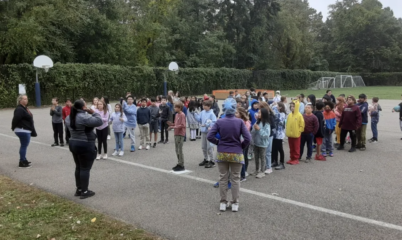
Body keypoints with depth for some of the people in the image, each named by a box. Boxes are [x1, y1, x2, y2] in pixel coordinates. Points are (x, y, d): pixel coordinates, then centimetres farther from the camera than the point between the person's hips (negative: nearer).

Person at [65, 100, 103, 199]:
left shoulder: (69, 118, 7)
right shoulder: (84, 117, -21)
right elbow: (99, 121, -24)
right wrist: (93, 112, -9)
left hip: (73, 144, 9)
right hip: (85, 146, -9)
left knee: (78, 167, 17)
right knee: (85, 168, -1)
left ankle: (79, 189, 24)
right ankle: (84, 192, 5)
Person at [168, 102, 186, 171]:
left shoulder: (182, 115, -13)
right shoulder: (177, 114, 13)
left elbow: (182, 125, -20)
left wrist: (173, 127, -21)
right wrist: (172, 124, -1)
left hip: (180, 135, -9)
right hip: (176, 134, 9)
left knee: (180, 150, -4)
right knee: (177, 150, 13)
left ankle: (181, 165, 4)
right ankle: (179, 164, 23)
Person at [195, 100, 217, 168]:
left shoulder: (211, 114, -14)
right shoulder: (202, 112, 5)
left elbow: (214, 122, -18)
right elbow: (199, 120, 10)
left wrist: (207, 125, -22)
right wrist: (196, 115, -5)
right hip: (203, 132, 7)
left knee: (209, 147, -3)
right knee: (204, 147, 17)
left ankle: (211, 161, 7)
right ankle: (206, 159, 32)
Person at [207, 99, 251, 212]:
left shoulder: (219, 122, -7)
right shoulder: (240, 122, -10)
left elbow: (209, 136, -12)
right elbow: (247, 138, -14)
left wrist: (219, 143, 3)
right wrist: (241, 146, 3)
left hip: (222, 154, 1)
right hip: (236, 154, -1)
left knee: (223, 178, 11)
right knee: (235, 179, 10)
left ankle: (223, 203, 19)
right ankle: (235, 203, 17)